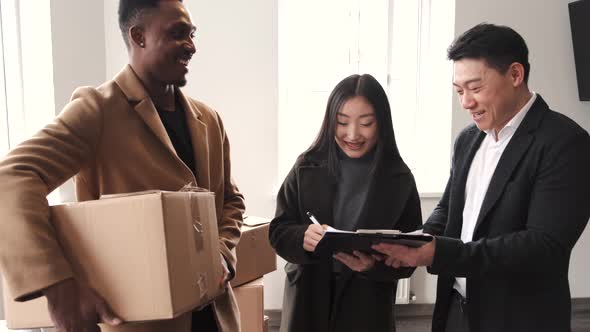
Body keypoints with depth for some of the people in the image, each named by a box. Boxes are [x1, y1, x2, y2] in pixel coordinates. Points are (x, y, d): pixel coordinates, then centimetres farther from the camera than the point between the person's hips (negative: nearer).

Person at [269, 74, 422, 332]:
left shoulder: (400, 179, -8)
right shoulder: (307, 168, -6)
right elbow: (277, 231, -2)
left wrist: (375, 264, -24)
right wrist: (302, 238, -23)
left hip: (368, 308, -1)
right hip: (308, 302, 1)